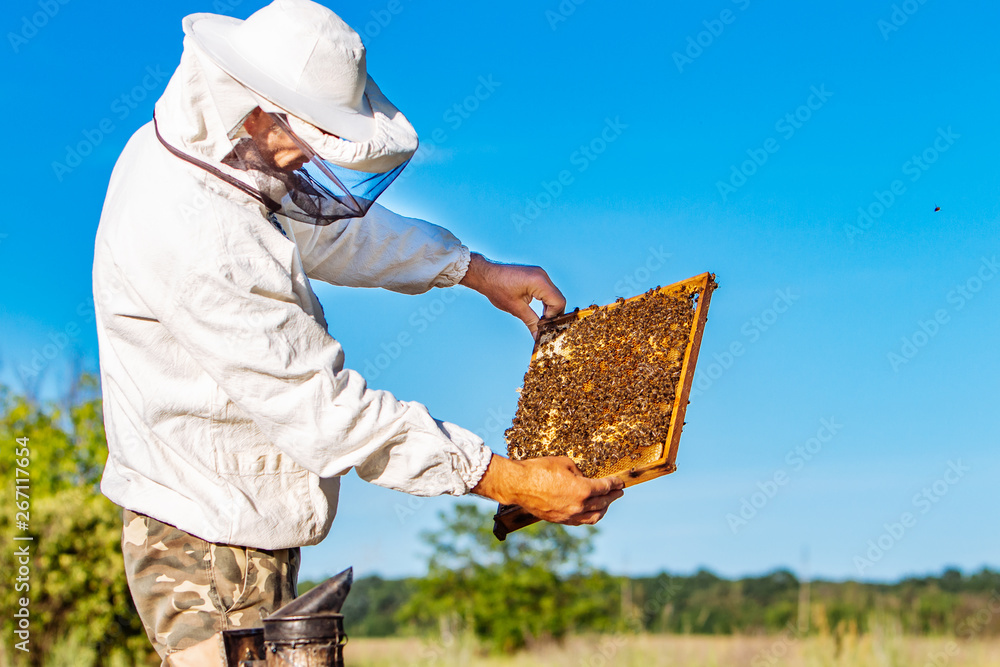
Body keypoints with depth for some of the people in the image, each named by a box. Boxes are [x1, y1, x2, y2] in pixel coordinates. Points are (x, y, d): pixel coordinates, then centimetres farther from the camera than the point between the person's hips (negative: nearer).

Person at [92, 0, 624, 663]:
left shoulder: (197, 153, 3)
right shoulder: (194, 237, -29)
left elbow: (323, 226, 19)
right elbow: (324, 408, -28)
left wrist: (475, 269, 20)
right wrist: (504, 478, -25)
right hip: (211, 558, -10)